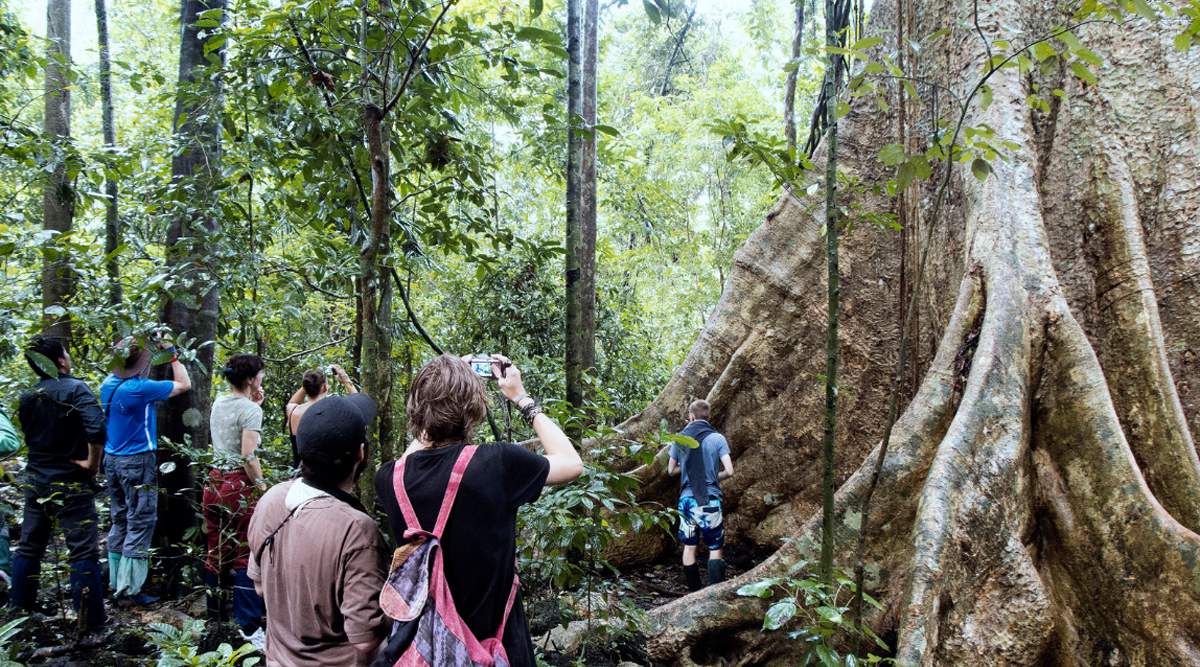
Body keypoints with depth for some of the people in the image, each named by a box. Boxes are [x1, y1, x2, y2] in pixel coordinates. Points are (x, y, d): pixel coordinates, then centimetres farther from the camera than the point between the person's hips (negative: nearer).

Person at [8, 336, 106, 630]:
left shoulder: (27, 397, 4)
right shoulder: (74, 389, -17)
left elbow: (30, 437, 12)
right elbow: (96, 428, -31)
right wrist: (92, 463, -17)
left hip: (35, 480, 6)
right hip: (70, 483, -6)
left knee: (29, 547, 17)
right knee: (83, 551, -2)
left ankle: (20, 608, 28)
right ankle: (91, 620, 1)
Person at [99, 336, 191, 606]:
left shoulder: (108, 384, 2)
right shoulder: (140, 388, -19)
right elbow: (184, 384, -10)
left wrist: (141, 344, 19)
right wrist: (173, 354, -3)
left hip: (112, 460, 8)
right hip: (137, 462, -8)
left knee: (120, 521, 16)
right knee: (140, 525, -1)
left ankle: (115, 581, 24)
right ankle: (129, 590, 2)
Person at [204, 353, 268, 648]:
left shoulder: (218, 404, 9)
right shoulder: (250, 409, -14)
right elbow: (249, 457, -20)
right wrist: (262, 487, -9)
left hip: (214, 482, 8)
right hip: (239, 486, -8)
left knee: (216, 553, 17)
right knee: (246, 556, -1)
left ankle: (215, 616, 31)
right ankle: (249, 627, 4)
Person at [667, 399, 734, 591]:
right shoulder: (717, 438, -5)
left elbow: (671, 470, 11)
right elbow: (729, 471, -9)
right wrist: (716, 477, 10)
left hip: (687, 499, 3)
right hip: (710, 501, -2)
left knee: (689, 546, 13)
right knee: (715, 549, 5)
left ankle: (694, 593, 16)